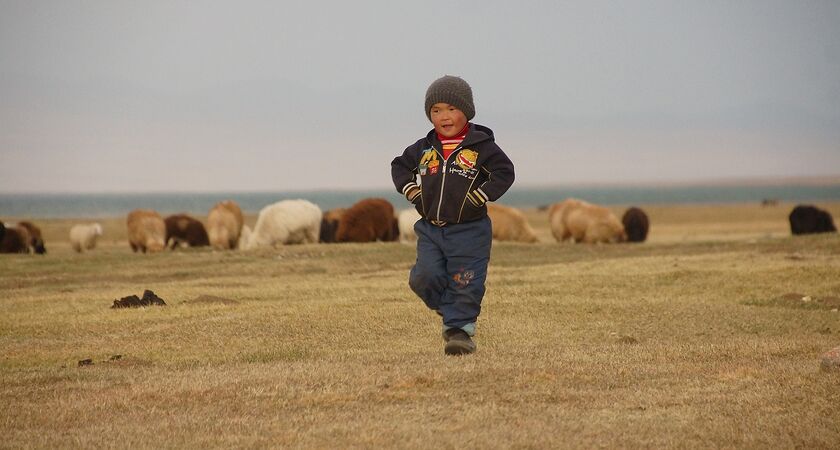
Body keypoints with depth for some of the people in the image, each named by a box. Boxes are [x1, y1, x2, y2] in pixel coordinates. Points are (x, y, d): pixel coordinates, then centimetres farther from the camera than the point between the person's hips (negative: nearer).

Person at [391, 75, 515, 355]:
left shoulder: (481, 146, -6)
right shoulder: (423, 148, 7)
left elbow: (505, 172, -9)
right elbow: (399, 166, 22)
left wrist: (480, 197, -16)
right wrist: (410, 190, 6)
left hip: (469, 230, -4)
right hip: (430, 229, 4)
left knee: (465, 284, -2)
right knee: (425, 277, -8)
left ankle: (460, 328, 10)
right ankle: (449, 309, 17)